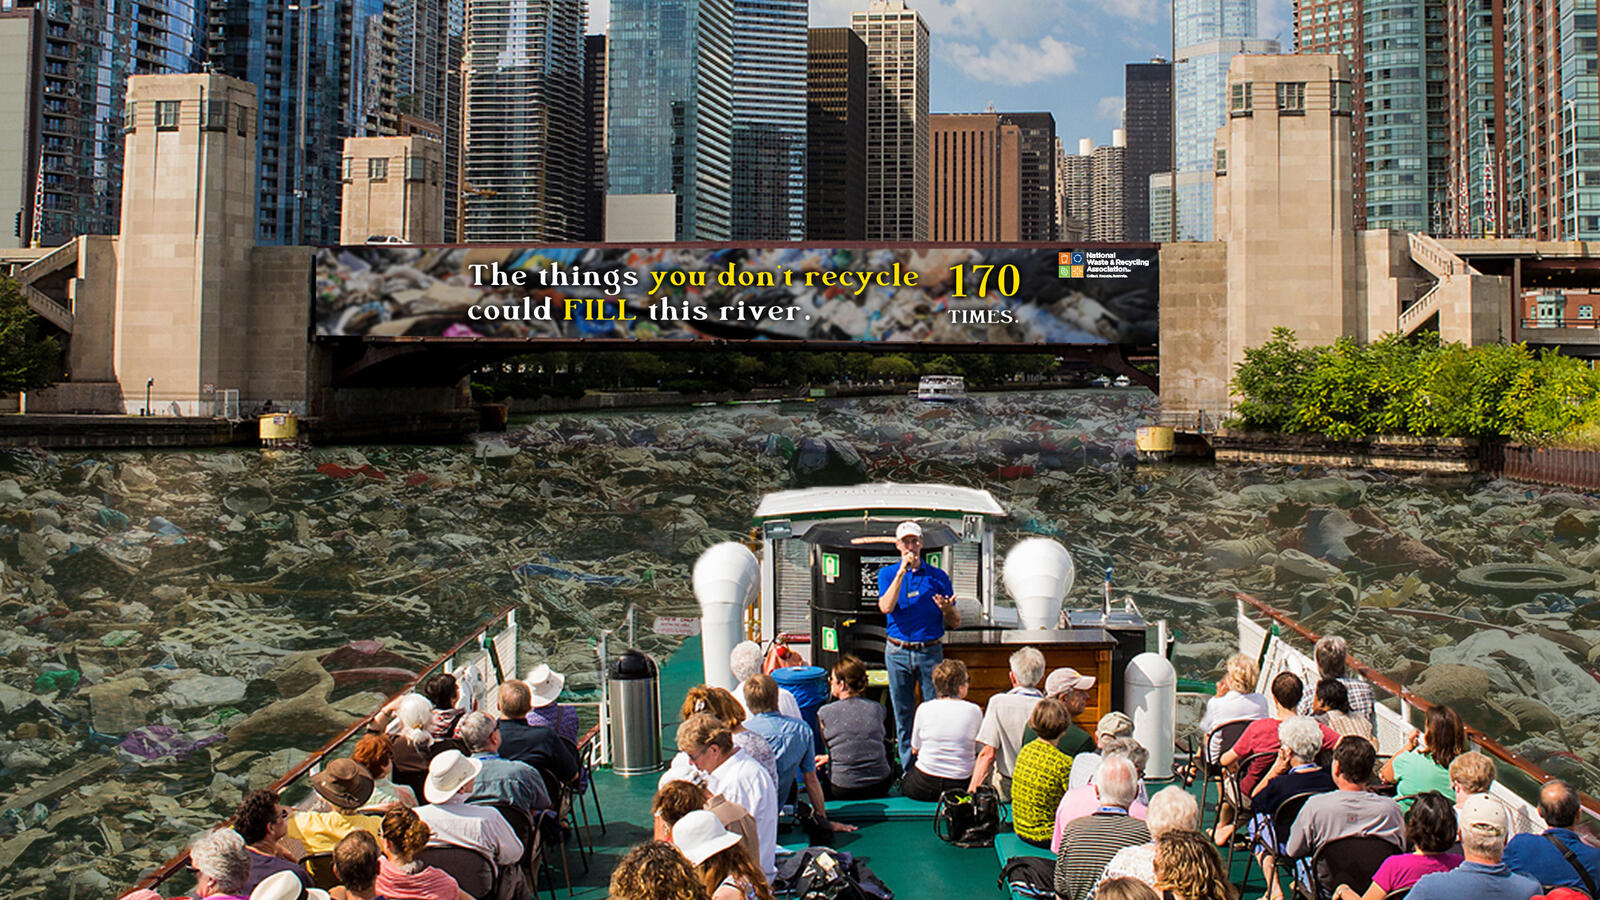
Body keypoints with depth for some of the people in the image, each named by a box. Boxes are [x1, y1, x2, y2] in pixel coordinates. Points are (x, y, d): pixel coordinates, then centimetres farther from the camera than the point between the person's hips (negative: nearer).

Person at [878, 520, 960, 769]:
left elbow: (956, 623, 8)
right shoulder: (888, 573, 8)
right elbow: (886, 607, -13)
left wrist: (947, 609, -15)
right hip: (898, 652, 1)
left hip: (930, 651, 0)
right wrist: (901, 572, -15)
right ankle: (908, 770, 15)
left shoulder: (938, 576, 6)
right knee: (903, 713, 5)